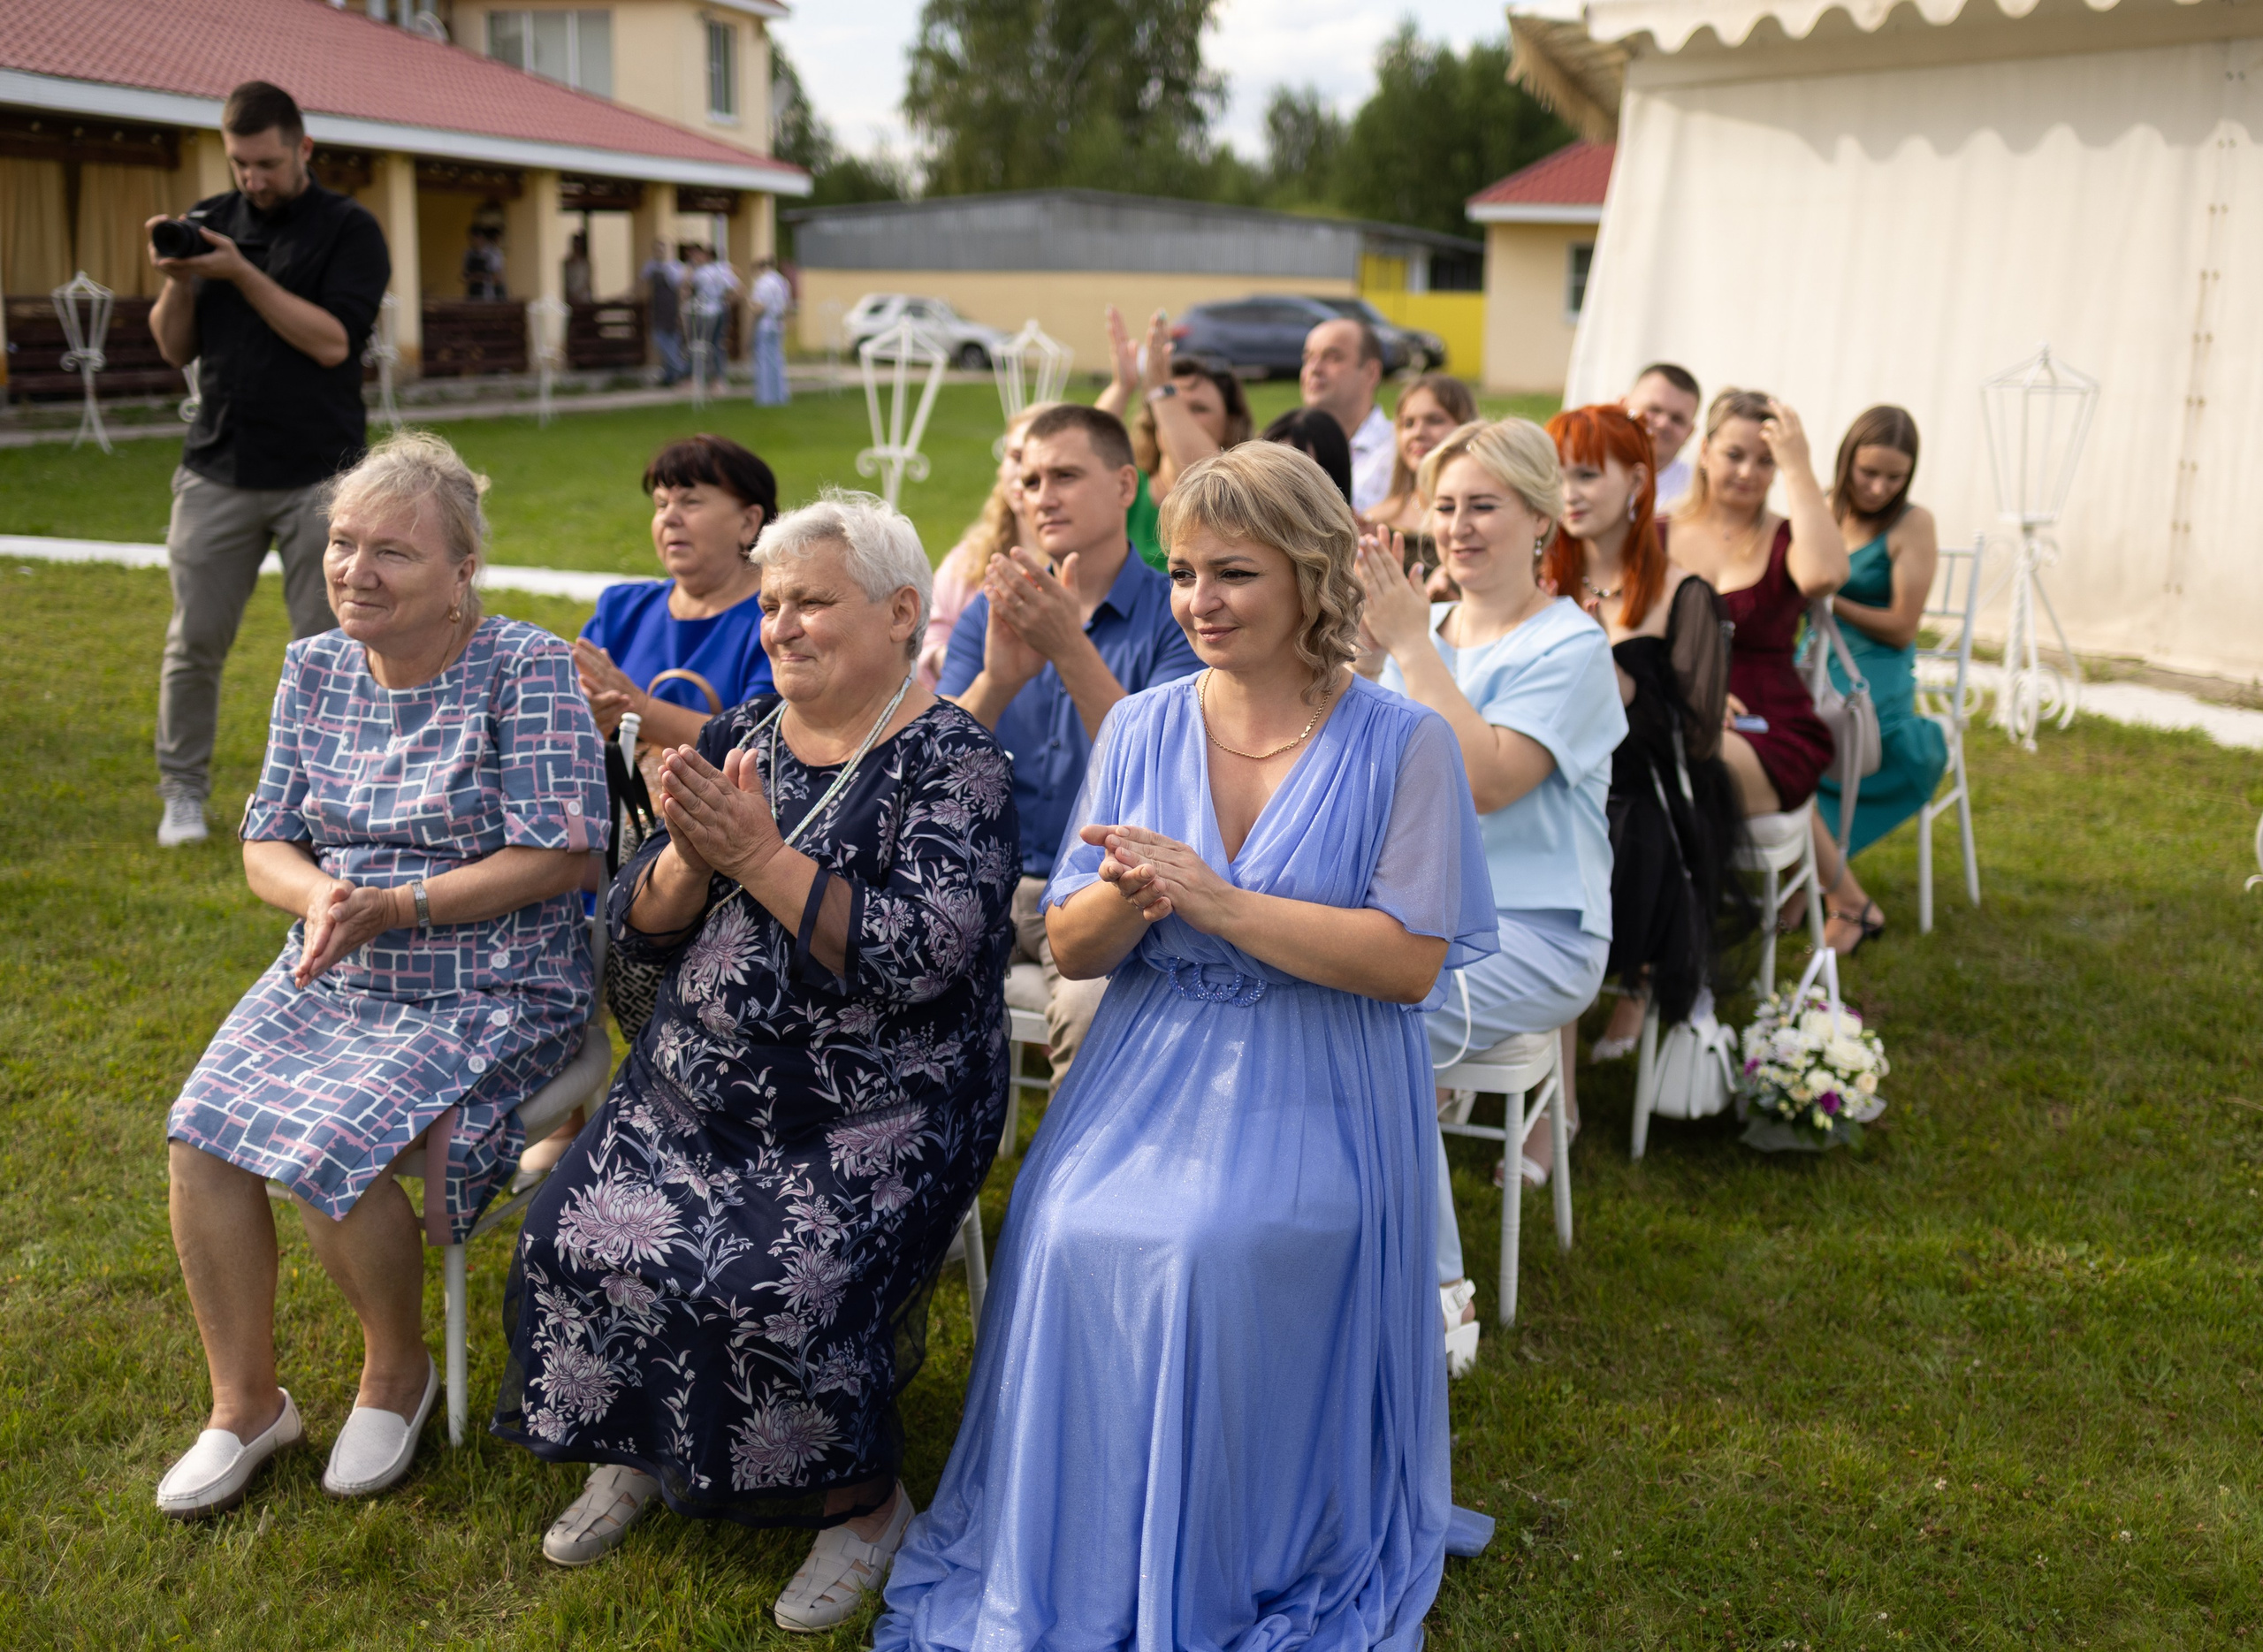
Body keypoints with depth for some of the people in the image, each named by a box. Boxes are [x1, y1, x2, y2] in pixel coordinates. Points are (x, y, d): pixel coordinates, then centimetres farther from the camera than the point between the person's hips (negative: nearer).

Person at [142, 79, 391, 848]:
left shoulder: (349, 230, -1)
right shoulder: (208, 222, 11)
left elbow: (332, 341, -13)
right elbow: (174, 348, 11)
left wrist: (242, 274, -16)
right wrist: (177, 282, -7)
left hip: (319, 474, -3)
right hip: (217, 471, 3)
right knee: (194, 640, 4)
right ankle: (183, 793, 18)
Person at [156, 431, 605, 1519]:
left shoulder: (527, 668, -10)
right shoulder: (315, 668, 9)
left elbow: (559, 856, -16)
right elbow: (266, 843, 11)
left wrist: (393, 908, -22)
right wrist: (319, 895, -13)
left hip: (487, 992, -6)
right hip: (329, 979, 6)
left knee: (325, 1151, -24)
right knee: (202, 1132, -15)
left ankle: (398, 1370, 7)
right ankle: (245, 1404, 6)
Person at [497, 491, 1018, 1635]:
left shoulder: (953, 763, -9)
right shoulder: (744, 736, 9)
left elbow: (922, 955, -23)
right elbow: (637, 926, 8)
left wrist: (759, 857, -21)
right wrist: (691, 855, -14)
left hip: (873, 1108, -6)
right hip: (702, 1085, 6)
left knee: (781, 1285, -25)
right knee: (579, 1236, -12)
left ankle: (863, 1503, 3)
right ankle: (635, 1448, 15)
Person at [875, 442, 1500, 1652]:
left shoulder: (1400, 745, -4)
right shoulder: (1142, 729, 8)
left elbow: (1410, 962, -12)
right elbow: (1069, 949, 7)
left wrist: (1216, 902, -17)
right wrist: (1127, 897, -17)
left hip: (1312, 1101, -3)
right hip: (1145, 1082, 4)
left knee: (1214, 1252, -28)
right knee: (1069, 1240, -22)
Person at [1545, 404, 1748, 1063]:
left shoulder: (1681, 596, -3)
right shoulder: (1547, 583, 12)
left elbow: (1698, 736, -9)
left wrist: (1615, 683, -19)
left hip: (1645, 794, -3)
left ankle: (1638, 980, -2)